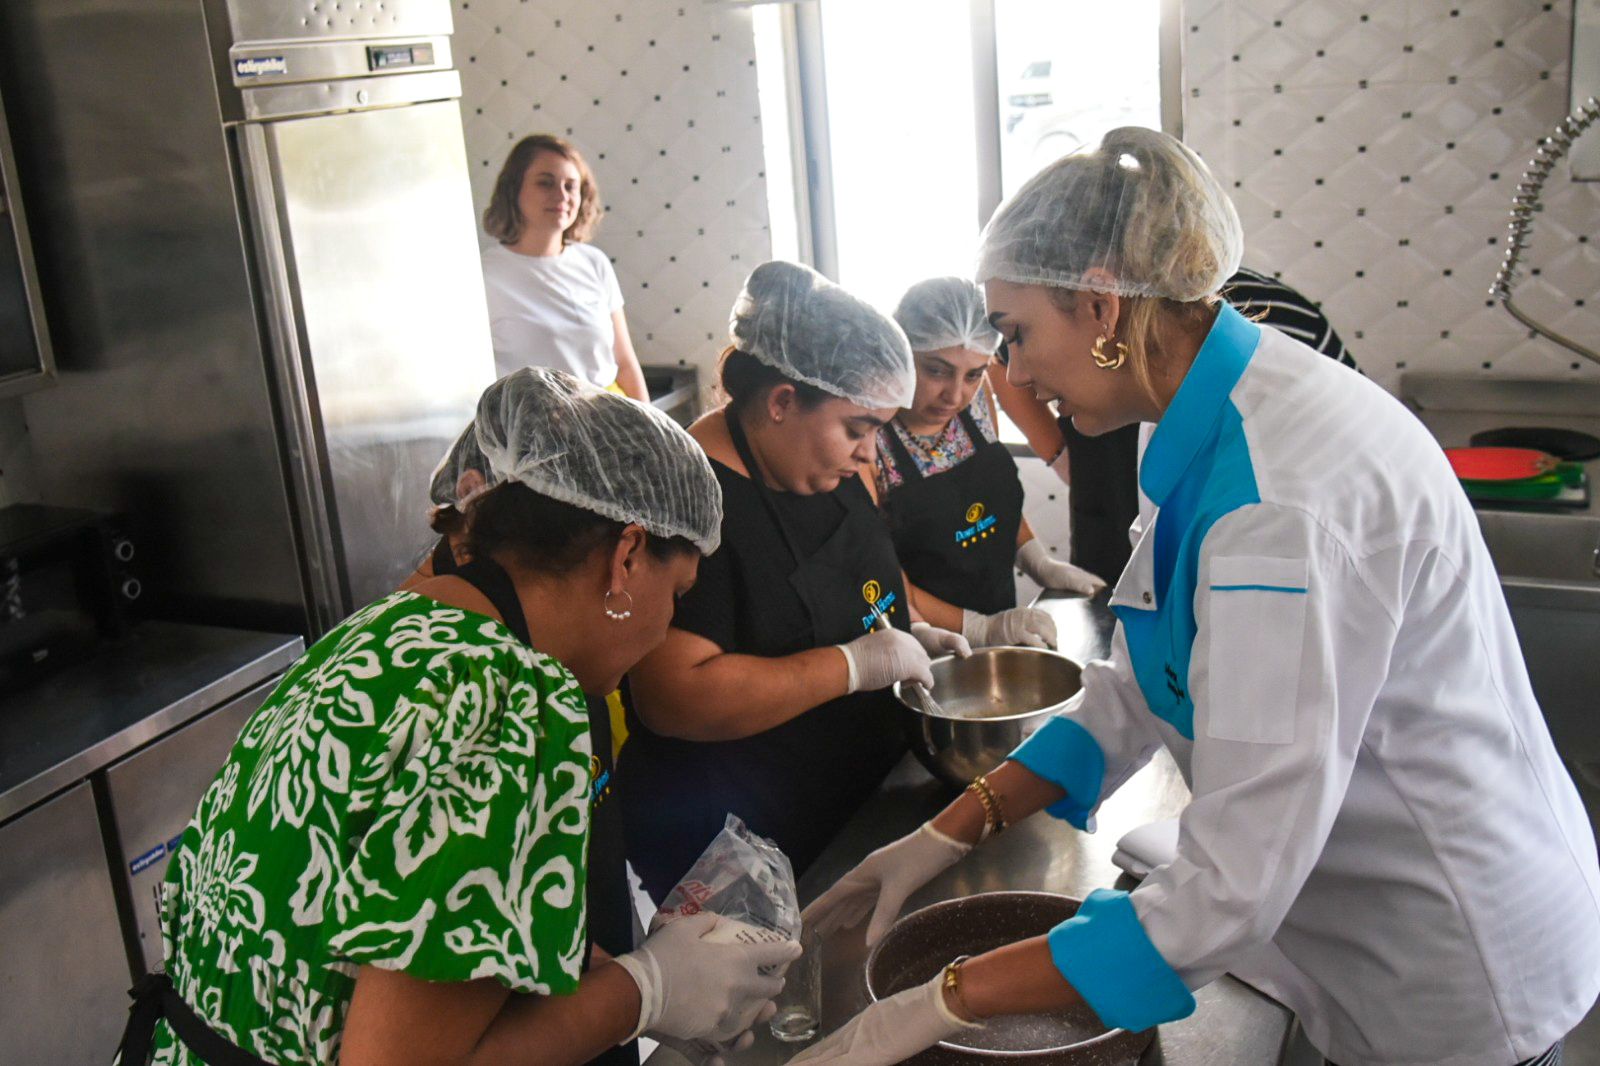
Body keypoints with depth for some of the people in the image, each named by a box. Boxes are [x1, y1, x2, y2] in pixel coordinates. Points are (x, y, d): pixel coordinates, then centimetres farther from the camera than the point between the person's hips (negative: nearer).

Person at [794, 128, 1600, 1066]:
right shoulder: (1221, 434, -1)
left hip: (1457, 987, -8)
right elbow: (1135, 697, 6)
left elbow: (1230, 893, -30)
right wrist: (947, 836, 1)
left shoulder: (1282, 496, -31)